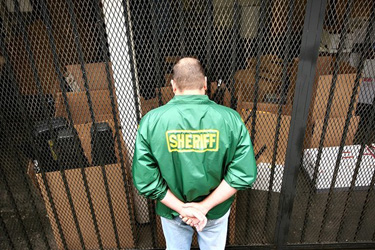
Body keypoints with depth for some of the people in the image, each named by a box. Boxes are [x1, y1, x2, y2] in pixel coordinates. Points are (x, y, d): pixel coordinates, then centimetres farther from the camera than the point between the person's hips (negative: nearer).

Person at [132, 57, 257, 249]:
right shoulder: (230, 118, -18)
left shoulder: (151, 120, -20)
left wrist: (181, 208, -13)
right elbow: (244, 174, -18)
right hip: (216, 210, 1)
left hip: (172, 211, 0)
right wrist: (205, 206, -15)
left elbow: (145, 180, -20)